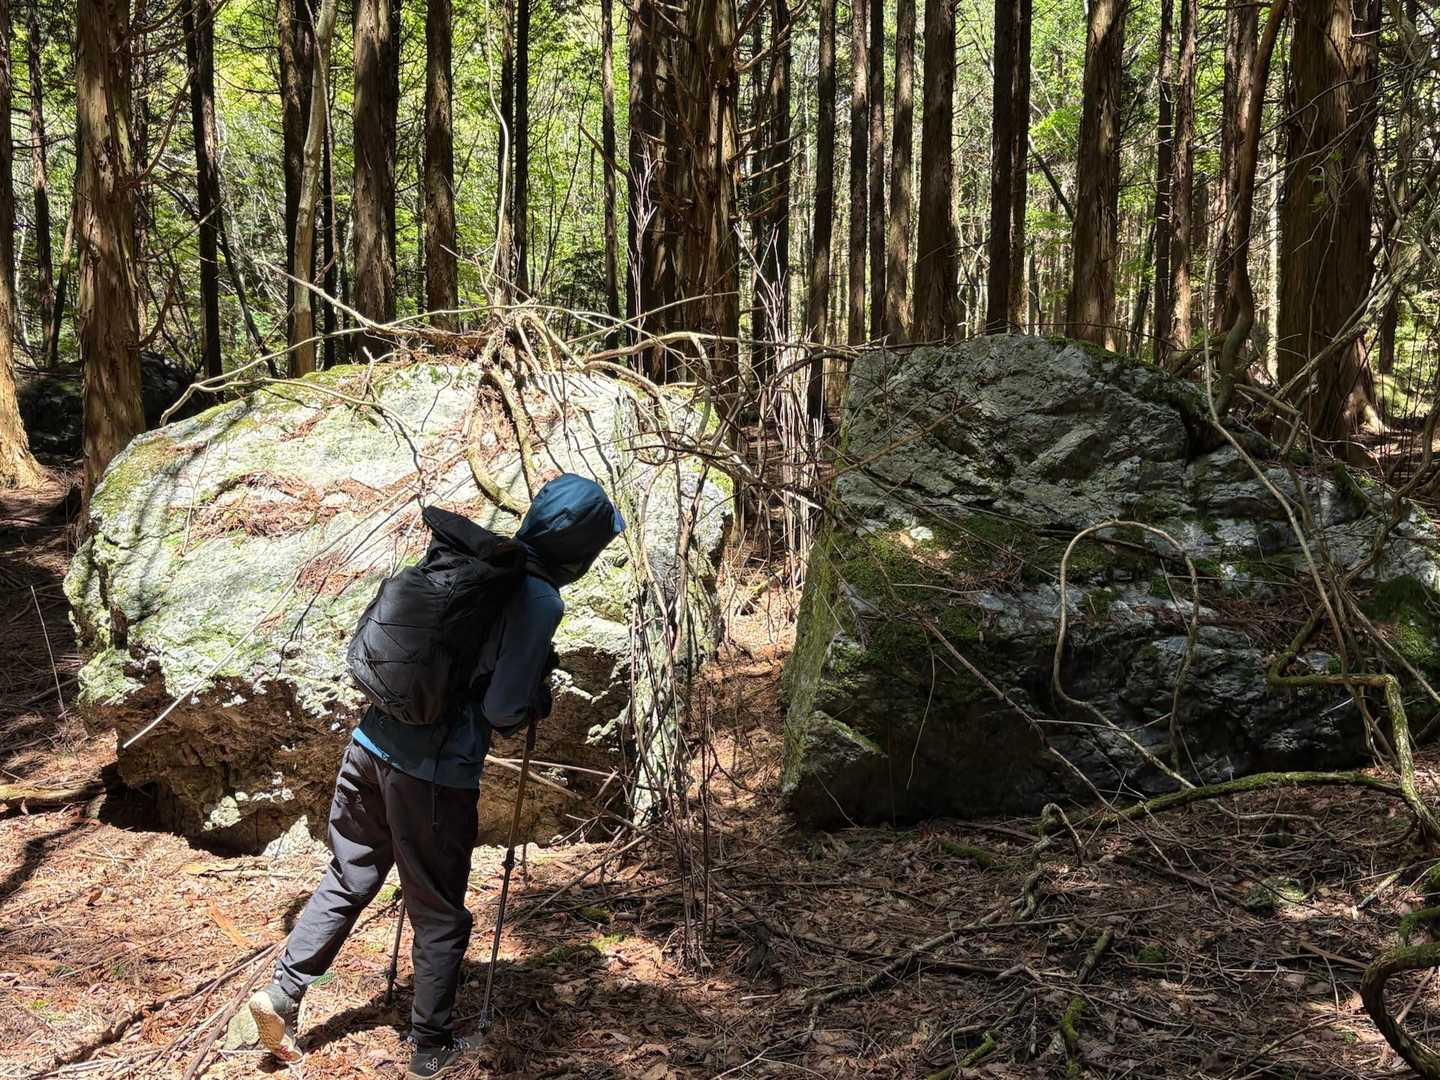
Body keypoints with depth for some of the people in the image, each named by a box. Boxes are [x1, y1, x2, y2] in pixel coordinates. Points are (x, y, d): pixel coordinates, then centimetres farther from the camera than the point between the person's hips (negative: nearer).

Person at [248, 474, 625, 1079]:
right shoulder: (540, 601, -16)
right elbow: (504, 711, -17)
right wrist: (537, 702, 5)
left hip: (372, 743, 6)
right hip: (435, 776, -6)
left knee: (348, 877, 23)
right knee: (440, 918, 11)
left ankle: (282, 995, 25)